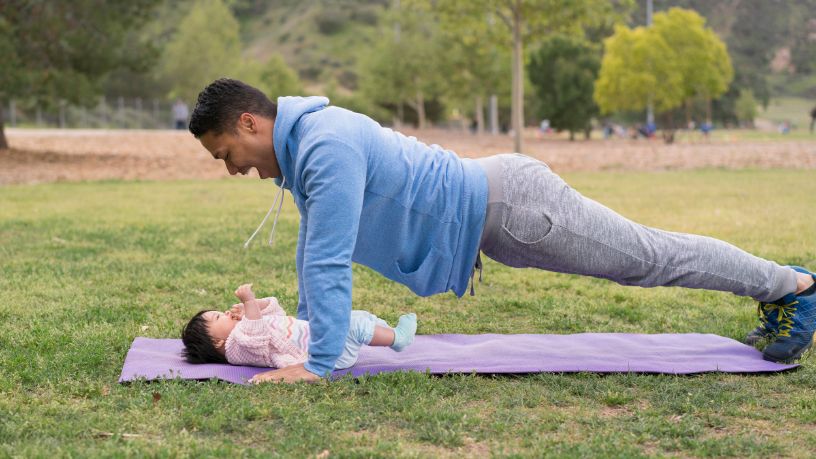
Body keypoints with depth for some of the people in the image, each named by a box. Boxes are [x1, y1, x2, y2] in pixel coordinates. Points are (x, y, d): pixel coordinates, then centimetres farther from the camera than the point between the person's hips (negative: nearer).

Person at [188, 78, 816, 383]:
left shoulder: (326, 146, -26)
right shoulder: (302, 142, 6)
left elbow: (330, 261, -30)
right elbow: (315, 248, 17)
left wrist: (316, 364, -26)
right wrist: (306, 325, 20)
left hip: (505, 207, -9)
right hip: (488, 209, 9)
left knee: (651, 258, 6)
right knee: (643, 258, 20)